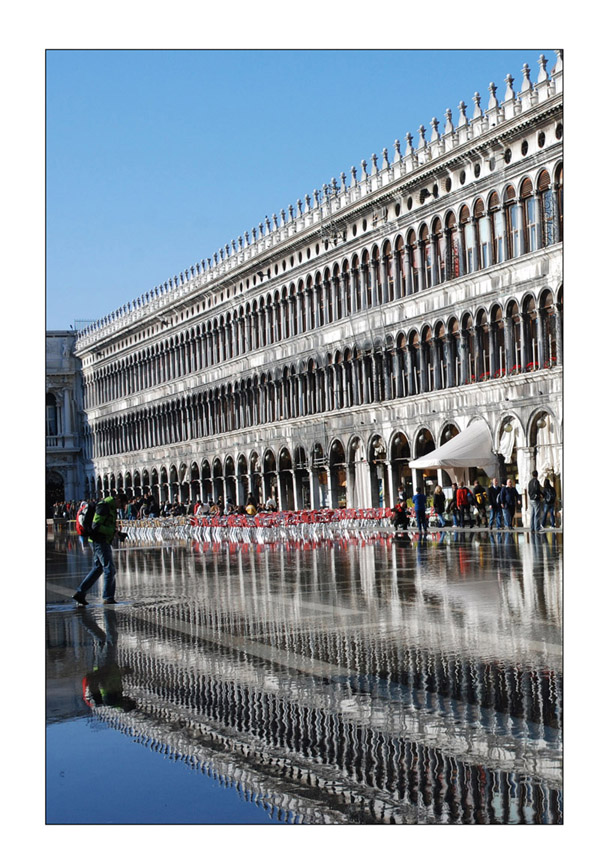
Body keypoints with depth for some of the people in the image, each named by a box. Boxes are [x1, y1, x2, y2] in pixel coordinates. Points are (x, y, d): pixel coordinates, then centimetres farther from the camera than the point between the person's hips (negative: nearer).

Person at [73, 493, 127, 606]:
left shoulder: (111, 508, 17)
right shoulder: (104, 507, -15)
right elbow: (96, 526, -22)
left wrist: (119, 534, 11)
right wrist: (114, 532, -20)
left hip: (104, 541, 10)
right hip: (100, 541, -10)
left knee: (97, 569, 13)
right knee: (110, 569, -7)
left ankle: (80, 593, 15)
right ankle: (108, 598, -2)